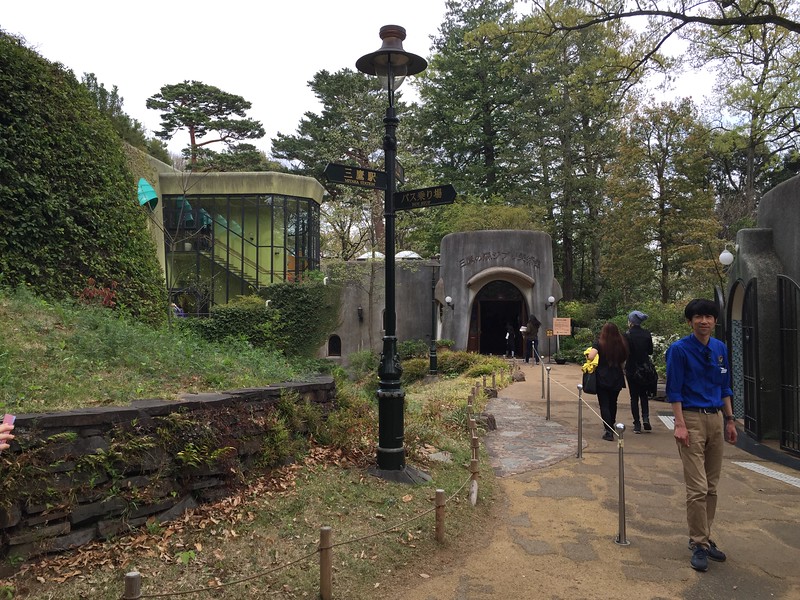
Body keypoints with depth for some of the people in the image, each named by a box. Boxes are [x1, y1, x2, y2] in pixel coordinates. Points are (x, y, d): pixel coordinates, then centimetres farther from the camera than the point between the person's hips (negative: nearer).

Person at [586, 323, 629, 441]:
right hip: (617, 379, 4)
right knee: (613, 403, 20)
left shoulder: (599, 343, -7)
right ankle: (611, 426, 35)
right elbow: (623, 364, 7)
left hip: (602, 379, -4)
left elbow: (591, 356, -23)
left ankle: (609, 432, -10)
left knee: (604, 405, 0)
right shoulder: (622, 345, 3)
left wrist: (587, 355, -1)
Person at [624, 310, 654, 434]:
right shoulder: (647, 334, -1)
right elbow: (650, 351, 7)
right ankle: (645, 418, -2)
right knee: (643, 395, 18)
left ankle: (637, 425, 5)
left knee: (634, 397, 6)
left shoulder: (627, 335, -12)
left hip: (631, 369, -3)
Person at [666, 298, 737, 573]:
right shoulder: (679, 350, -8)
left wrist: (730, 420, 13)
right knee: (698, 488, -5)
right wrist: (680, 424, -15)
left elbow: (725, 388, 17)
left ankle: (703, 538, 24)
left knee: (712, 486, 12)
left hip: (716, 419, 6)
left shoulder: (720, 349, 10)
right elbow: (674, 390, -9)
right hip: (692, 418, -6)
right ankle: (699, 544, 6)